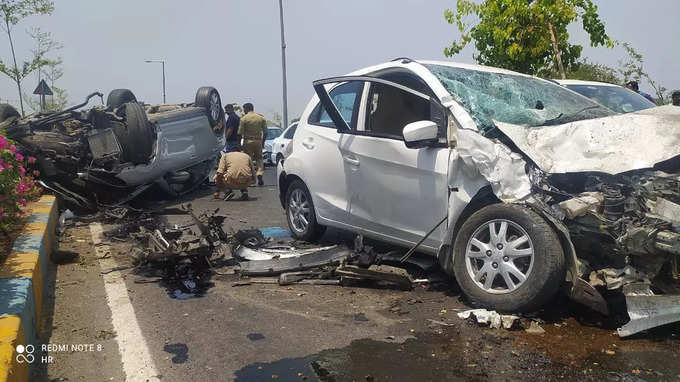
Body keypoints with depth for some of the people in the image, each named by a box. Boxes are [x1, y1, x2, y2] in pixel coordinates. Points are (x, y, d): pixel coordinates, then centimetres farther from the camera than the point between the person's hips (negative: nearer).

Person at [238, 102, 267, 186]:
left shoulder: (244, 118, -5)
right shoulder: (261, 118, 5)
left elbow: (240, 133, -7)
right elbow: (265, 132, 6)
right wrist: (263, 142, 15)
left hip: (248, 141, -2)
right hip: (258, 141, 3)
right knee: (259, 158, 13)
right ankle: (260, 173, -7)